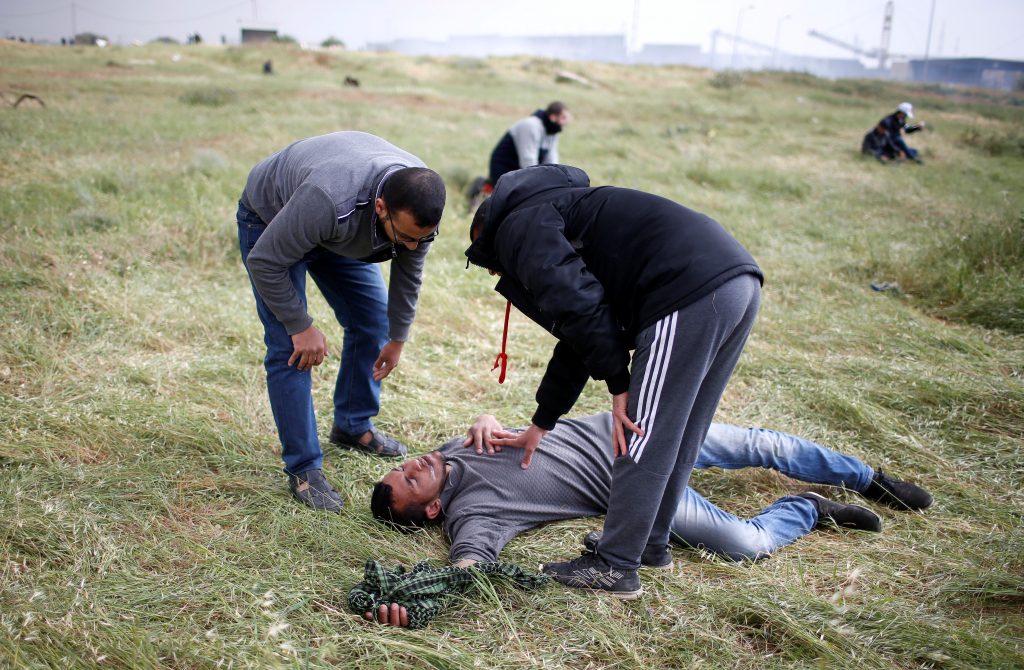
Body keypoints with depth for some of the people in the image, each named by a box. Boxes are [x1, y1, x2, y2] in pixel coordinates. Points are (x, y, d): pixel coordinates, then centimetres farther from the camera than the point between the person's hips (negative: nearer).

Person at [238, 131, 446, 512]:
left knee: (373, 321, 7)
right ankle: (303, 469, -4)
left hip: (340, 231, 6)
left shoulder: (420, 203, -26)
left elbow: (408, 274, -6)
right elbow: (265, 263, -33)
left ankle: (353, 427, 27)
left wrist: (397, 339, 4)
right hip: (271, 222, -6)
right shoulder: (329, 201, -47)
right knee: (290, 347, -14)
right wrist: (301, 327, -24)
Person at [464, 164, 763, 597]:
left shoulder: (519, 226, 7)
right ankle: (650, 541, 34)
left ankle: (615, 566, 10)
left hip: (690, 293, -10)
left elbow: (578, 304, -10)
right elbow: (579, 336, 38)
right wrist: (540, 425, 42)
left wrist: (619, 383, -4)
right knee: (680, 437, 20)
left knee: (645, 438, 0)